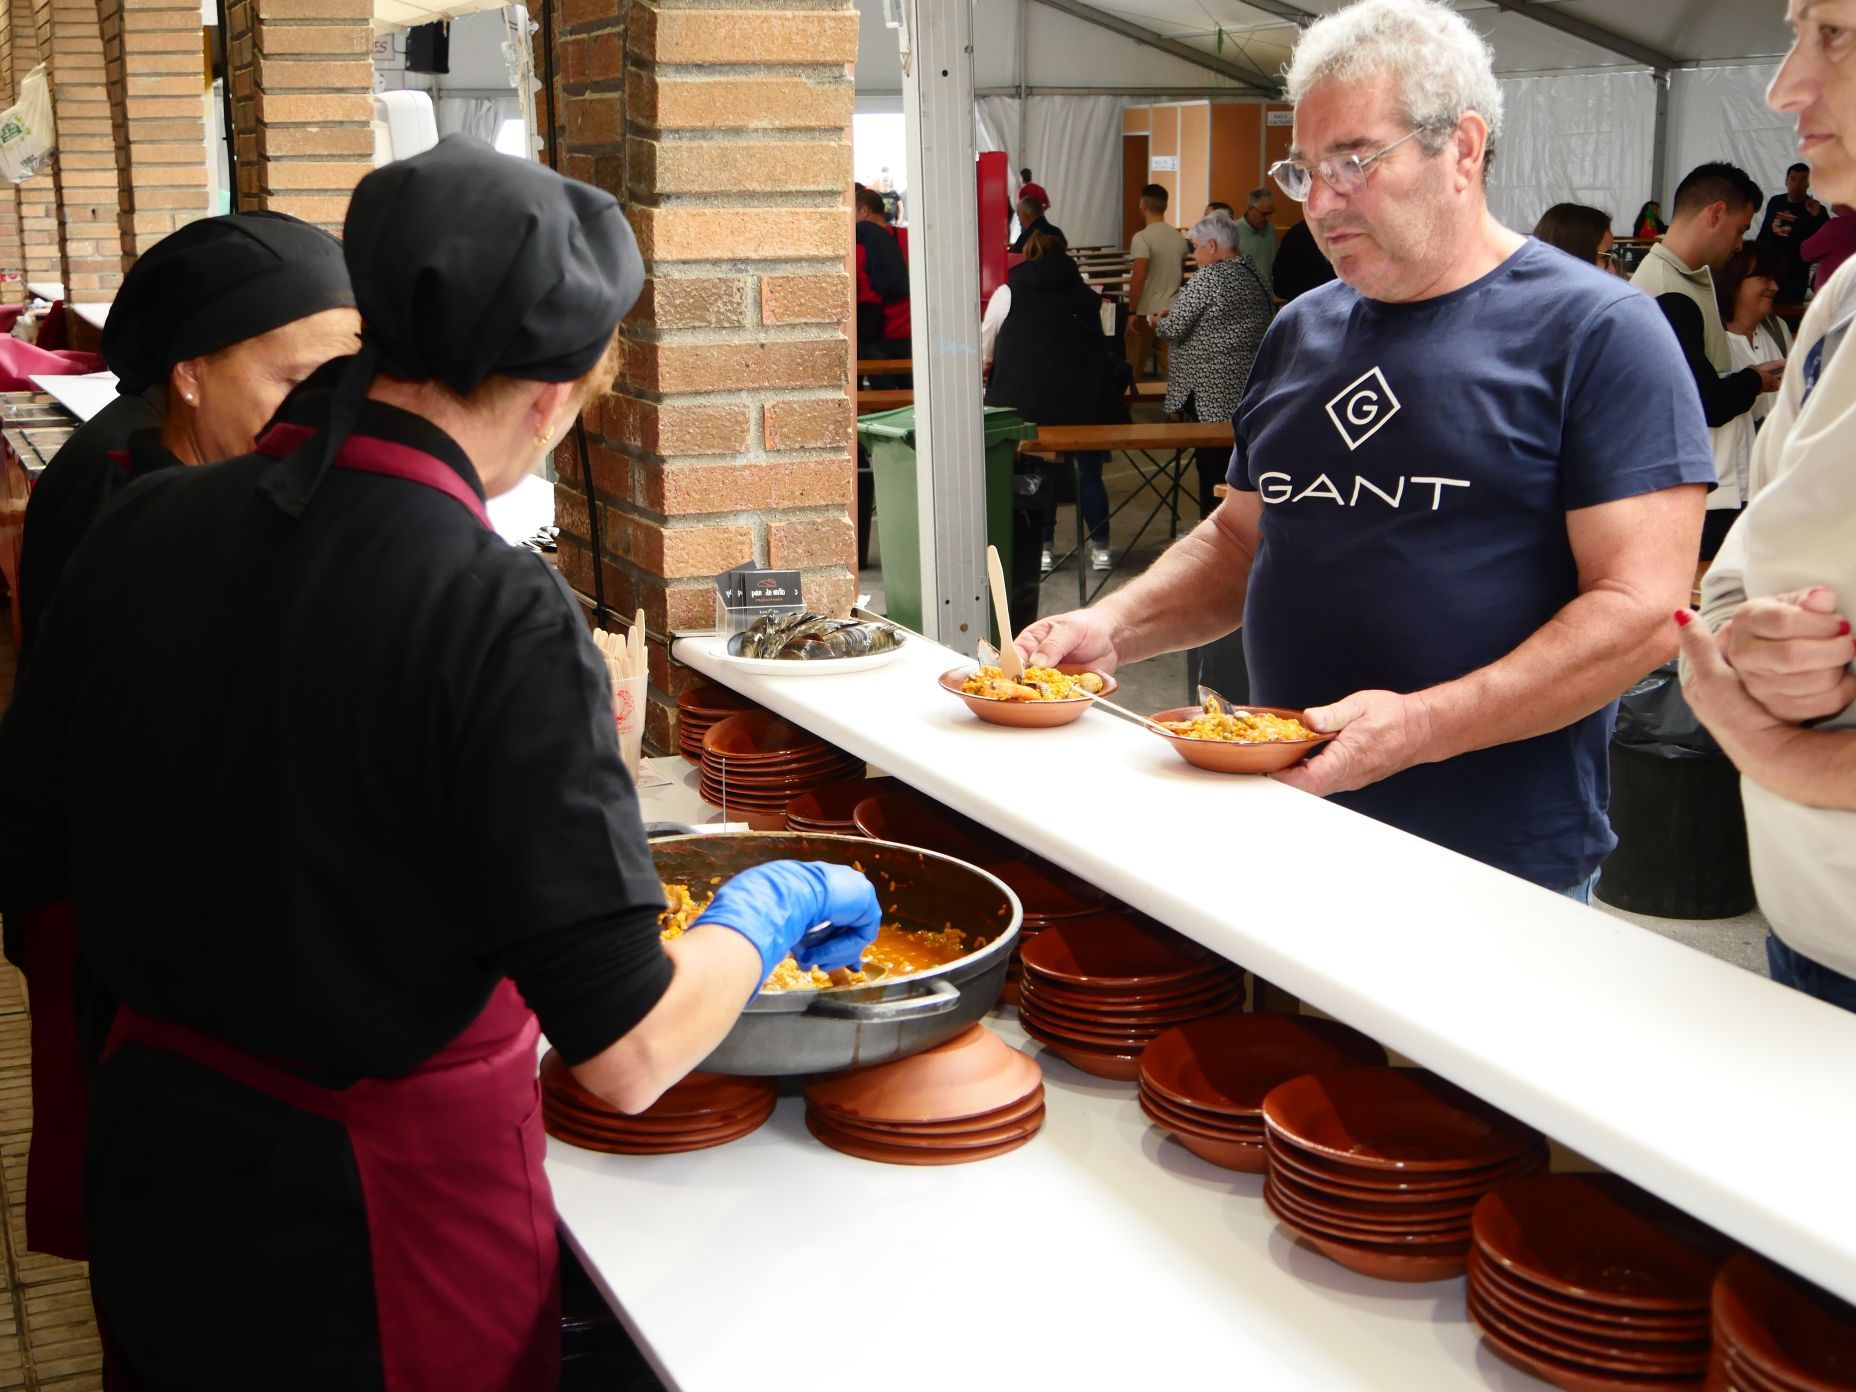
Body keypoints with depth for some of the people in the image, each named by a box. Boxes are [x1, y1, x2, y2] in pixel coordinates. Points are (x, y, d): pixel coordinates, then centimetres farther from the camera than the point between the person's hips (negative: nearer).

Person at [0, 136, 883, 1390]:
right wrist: (766, 909, -6)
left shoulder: (144, 529, -8)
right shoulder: (501, 620, -26)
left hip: (150, 1174, 6)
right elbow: (628, 1055, -25)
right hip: (380, 1237, -5)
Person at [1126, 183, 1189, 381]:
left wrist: (1132, 312, -15)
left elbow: (1138, 279, -20)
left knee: (1135, 369, 7)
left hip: (1146, 312, -6)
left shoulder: (1142, 238, -15)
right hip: (1172, 311, 6)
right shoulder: (1179, 238, 7)